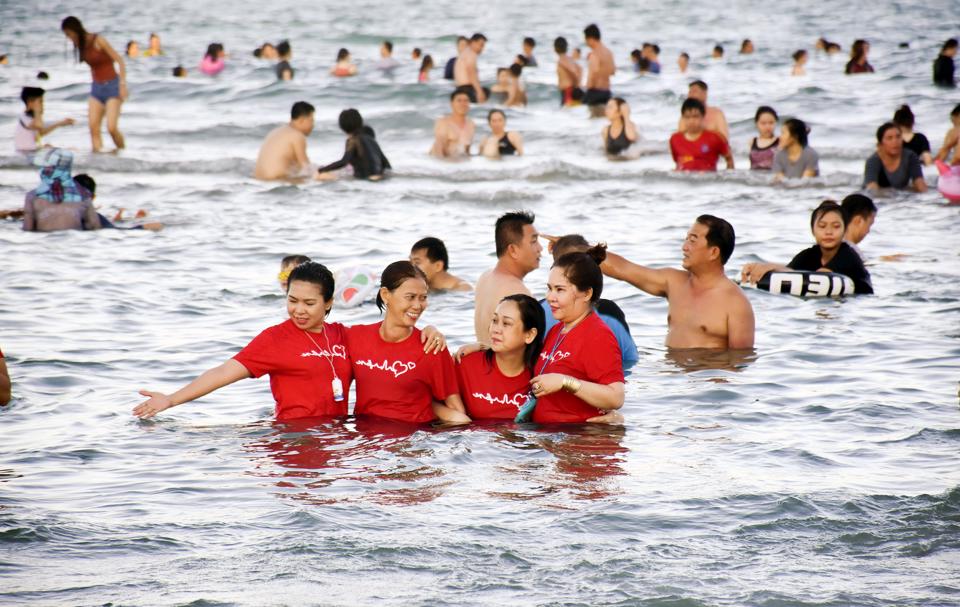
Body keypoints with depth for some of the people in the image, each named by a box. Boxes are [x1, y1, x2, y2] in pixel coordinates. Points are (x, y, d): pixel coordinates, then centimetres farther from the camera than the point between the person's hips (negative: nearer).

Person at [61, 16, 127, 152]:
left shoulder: (98, 41, -15)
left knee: (112, 128, -14)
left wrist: (122, 84, -21)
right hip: (96, 87, 7)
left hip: (111, 85, -7)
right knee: (93, 129, -7)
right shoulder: (81, 45, 6)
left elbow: (120, 61, -15)